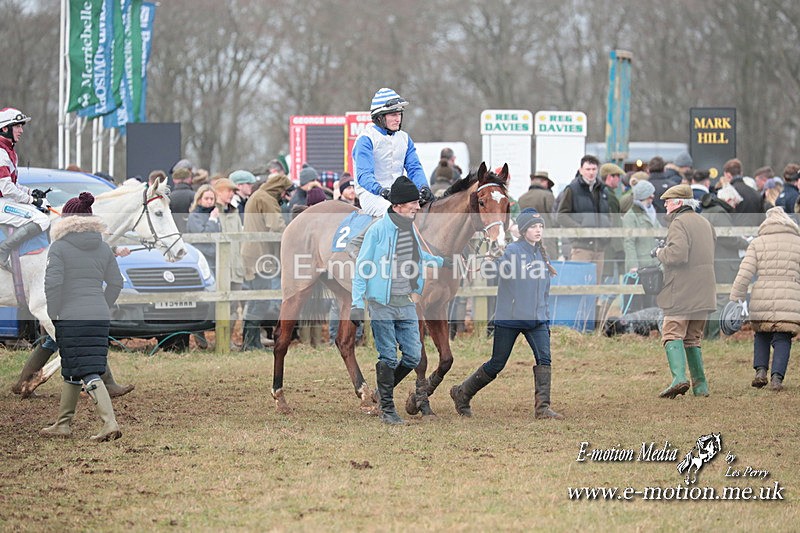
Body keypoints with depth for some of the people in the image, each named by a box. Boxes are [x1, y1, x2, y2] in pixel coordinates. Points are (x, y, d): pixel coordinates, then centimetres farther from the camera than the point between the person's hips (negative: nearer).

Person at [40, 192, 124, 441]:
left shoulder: (59, 247, -7)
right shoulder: (103, 248, 10)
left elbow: (53, 283, -14)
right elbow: (116, 283, 12)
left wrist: (53, 316, -5)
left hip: (70, 318, -6)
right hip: (99, 318, 6)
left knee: (88, 374, -9)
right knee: (71, 371, 19)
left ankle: (110, 423, -21)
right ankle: (63, 424, 26)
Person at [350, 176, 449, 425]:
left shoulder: (410, 228, 8)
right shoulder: (378, 230, -12)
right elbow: (362, 268, -9)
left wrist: (441, 262, 33)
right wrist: (358, 304, -13)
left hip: (407, 304, 6)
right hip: (382, 304, -6)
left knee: (413, 356, 4)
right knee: (388, 357, -2)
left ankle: (384, 391, 26)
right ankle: (387, 408, 9)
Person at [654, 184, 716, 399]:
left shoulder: (679, 224, -12)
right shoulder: (704, 223, 17)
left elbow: (677, 254, -25)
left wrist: (660, 253, -5)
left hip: (681, 292, -8)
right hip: (703, 292, 8)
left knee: (672, 334, -9)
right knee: (692, 338, 15)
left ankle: (679, 377, -27)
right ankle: (700, 384, 10)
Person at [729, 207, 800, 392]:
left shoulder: (757, 243, 7)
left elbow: (745, 274, 0)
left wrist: (735, 300, 1)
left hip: (762, 299, 0)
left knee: (761, 336, 19)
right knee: (782, 339, 4)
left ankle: (761, 371, 2)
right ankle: (777, 376, -13)